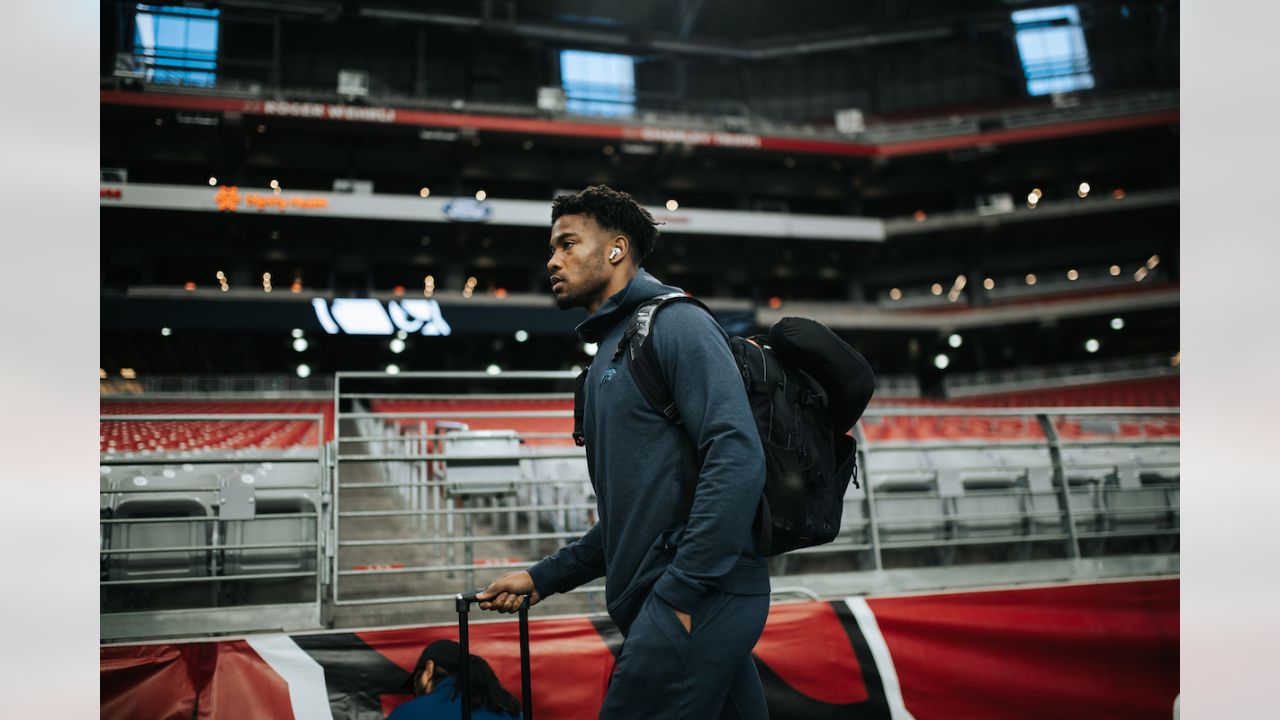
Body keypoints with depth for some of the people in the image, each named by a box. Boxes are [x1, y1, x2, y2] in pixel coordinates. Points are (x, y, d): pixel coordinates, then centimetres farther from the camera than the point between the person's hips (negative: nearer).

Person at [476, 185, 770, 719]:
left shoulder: (675, 324, -5)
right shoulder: (605, 364, 22)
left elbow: (737, 458, -19)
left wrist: (682, 593, -20)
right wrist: (543, 578, 19)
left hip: (700, 597, -8)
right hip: (655, 610, 8)